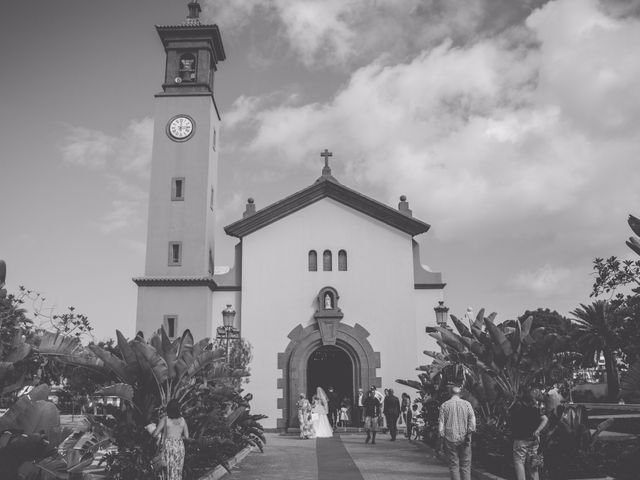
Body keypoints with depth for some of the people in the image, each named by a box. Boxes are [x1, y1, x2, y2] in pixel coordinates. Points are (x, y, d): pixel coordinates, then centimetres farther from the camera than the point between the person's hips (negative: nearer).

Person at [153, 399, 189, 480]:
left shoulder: (165, 419, -4)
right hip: (180, 446, 2)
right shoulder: (182, 420, 4)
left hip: (168, 446, -2)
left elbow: (155, 434, -3)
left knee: (170, 470, 4)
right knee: (178, 470, 13)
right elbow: (186, 436, 7)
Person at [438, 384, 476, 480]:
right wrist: (468, 434, -3)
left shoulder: (444, 405, -1)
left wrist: (442, 436, 4)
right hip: (464, 440, 1)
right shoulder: (467, 404, 0)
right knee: (465, 466, 9)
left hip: (450, 439, -1)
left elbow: (441, 424, -3)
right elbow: (472, 421, -8)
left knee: (453, 466, 5)